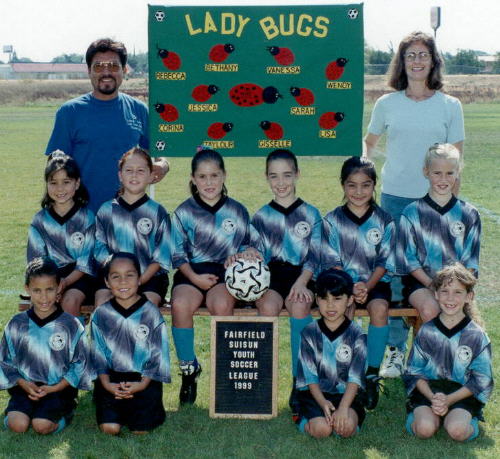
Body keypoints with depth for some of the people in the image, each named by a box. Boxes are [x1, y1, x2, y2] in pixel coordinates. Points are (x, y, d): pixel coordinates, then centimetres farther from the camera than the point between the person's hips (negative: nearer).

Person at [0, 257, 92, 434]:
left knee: (41, 425, -24)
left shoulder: (71, 325, -4)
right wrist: (23, 384, -8)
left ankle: (65, 412, 6)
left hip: (59, 388, -2)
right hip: (25, 386, 2)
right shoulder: (17, 325, 3)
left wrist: (54, 388, -10)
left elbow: (80, 364, -1)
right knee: (18, 424, -23)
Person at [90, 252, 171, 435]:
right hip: (112, 377, 1)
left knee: (141, 429, -12)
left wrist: (143, 383, -12)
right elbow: (98, 353, 5)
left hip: (143, 378, -1)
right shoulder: (101, 315, 2)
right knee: (109, 428, -13)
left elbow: (158, 353, -2)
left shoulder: (151, 313, -3)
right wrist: (106, 383, -9)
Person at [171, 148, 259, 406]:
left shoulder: (237, 211, 9)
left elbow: (247, 246, 16)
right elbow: (178, 253, 5)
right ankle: (188, 368, -11)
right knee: (180, 305, -31)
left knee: (221, 305, -34)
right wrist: (195, 277, -10)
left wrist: (241, 255, -8)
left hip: (225, 272, 0)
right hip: (192, 271, 1)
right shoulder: (184, 212, 7)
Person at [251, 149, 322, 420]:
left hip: (301, 276, -1)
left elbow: (314, 257, 3)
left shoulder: (311, 214, 10)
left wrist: (301, 282, -15)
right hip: (271, 277, 1)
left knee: (299, 306, -33)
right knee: (268, 305, -32)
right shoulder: (260, 217, 13)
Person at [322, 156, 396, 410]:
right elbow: (332, 262, -3)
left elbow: (384, 263, 0)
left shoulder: (384, 220, 2)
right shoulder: (332, 220, 1)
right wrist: (350, 287, -19)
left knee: (379, 308, -30)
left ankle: (372, 374, -15)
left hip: (375, 281, 1)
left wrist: (367, 286, -16)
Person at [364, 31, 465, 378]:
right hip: (394, 199, 1)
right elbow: (369, 142, 21)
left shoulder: (450, 106, 3)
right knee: (394, 275, 3)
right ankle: (396, 349, 15)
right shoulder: (387, 104, 6)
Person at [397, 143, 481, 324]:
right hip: (420, 281, -1)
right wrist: (431, 284, -12)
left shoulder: (469, 214, 8)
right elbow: (408, 258, 0)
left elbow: (471, 261, 8)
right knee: (430, 309, -31)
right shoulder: (412, 212, 2)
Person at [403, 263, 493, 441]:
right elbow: (414, 372, 4)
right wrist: (433, 398, -15)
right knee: (425, 428, -26)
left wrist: (449, 400, -15)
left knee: (456, 430, -29)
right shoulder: (426, 332, 3)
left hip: (462, 395, -1)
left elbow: (481, 380, -2)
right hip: (428, 390, 1)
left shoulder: (477, 335, -1)